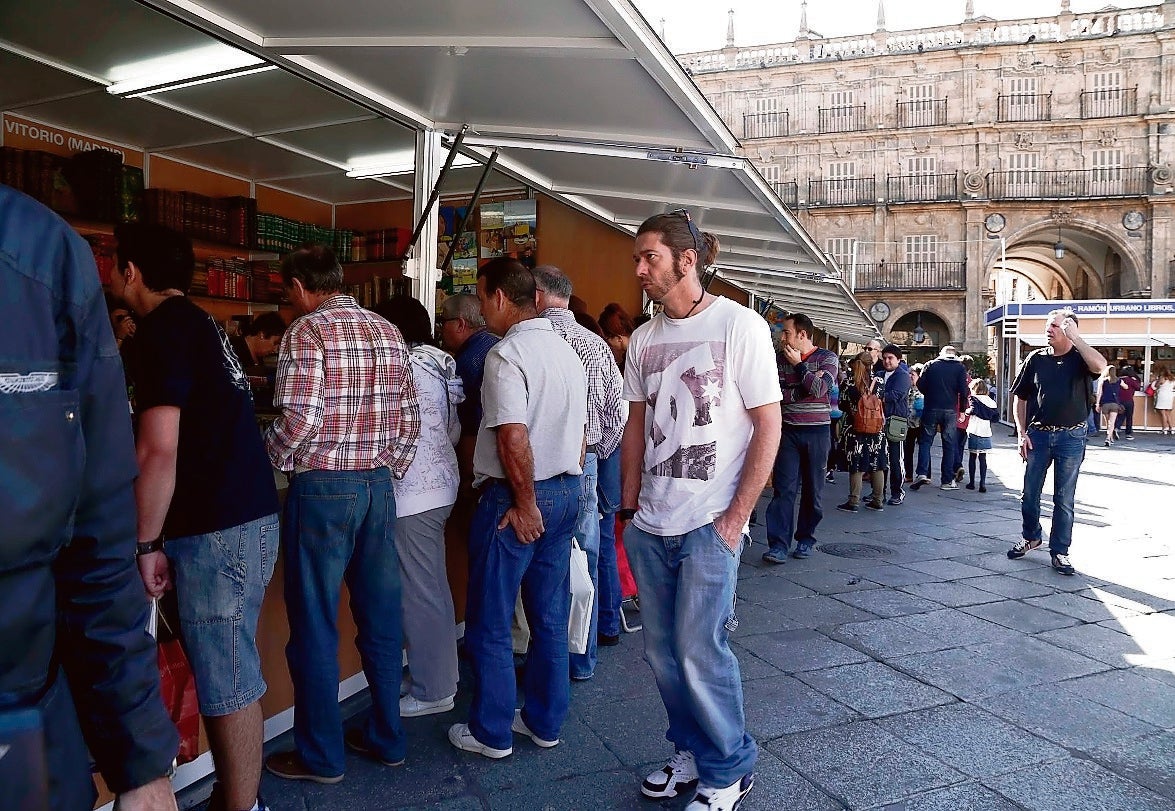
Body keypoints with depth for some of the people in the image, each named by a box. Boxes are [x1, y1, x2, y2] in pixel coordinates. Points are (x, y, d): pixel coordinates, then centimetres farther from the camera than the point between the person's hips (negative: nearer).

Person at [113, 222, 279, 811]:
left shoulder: (163, 328, -10)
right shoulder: (199, 322, 19)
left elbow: (159, 450, -19)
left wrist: (145, 544, -11)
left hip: (217, 529, -10)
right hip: (243, 516, 10)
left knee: (228, 682, 0)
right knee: (225, 673, 17)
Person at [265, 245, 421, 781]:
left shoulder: (306, 332, -10)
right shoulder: (387, 332, 9)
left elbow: (298, 419, -18)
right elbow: (409, 416, 8)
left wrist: (273, 459, 0)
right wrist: (389, 468, 15)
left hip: (321, 489, -6)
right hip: (378, 485, 6)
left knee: (314, 626, 6)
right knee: (380, 617, 14)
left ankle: (320, 756, 19)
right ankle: (386, 738, 27)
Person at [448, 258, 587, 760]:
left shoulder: (506, 354, -16)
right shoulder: (565, 349, 11)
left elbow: (514, 439, -24)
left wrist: (525, 504, -16)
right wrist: (565, 486, 18)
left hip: (516, 497, -8)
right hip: (567, 491, 8)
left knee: (490, 624, 7)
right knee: (551, 619, 16)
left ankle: (492, 733, 20)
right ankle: (545, 722, 28)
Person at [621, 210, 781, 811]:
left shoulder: (739, 325, -8)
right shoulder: (644, 337, 8)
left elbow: (768, 425, -8)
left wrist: (736, 517, -11)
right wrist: (628, 510, 11)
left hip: (710, 523, -5)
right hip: (651, 524, 6)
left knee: (700, 652, -3)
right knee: (663, 652, 12)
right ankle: (692, 754, 33)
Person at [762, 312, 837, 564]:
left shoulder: (827, 358, -1)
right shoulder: (780, 358, 6)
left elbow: (820, 389, -17)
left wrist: (798, 365, -11)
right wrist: (808, 385, -14)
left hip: (817, 431, -1)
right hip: (788, 430, 1)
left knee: (813, 489, 7)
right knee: (783, 488, -6)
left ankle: (806, 539, 21)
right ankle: (778, 545, -8)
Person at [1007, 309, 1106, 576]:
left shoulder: (1079, 358, -3)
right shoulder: (1035, 359, 4)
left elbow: (1100, 366, -28)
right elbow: (1021, 399, 8)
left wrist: (1075, 337, -24)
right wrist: (1021, 433, 1)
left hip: (1071, 437, -2)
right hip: (1038, 435, 3)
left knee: (1064, 498, 5)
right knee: (1030, 493, 10)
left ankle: (1059, 551, 15)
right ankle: (1031, 537, 32)